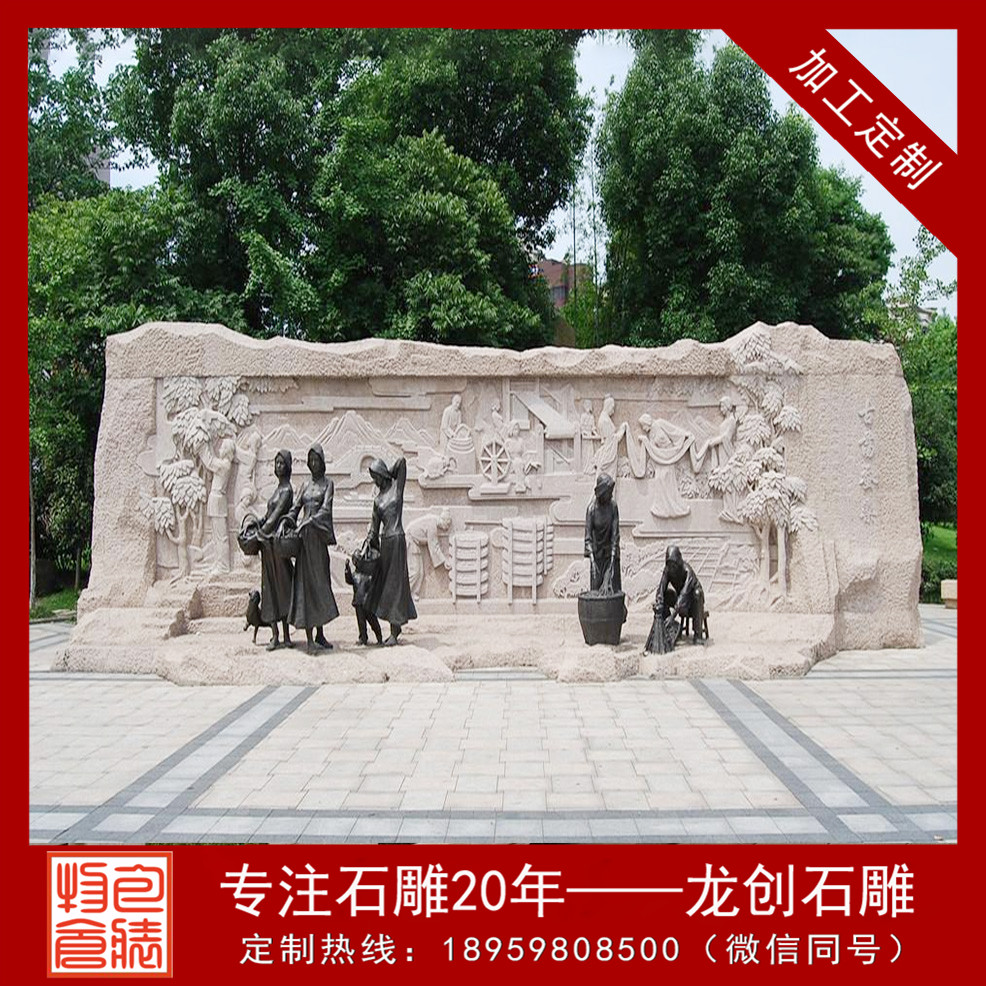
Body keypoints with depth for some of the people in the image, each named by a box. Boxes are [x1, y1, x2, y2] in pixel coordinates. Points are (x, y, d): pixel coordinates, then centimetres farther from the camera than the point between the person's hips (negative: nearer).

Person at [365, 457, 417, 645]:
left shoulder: (397, 487, 1)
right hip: (384, 541, 6)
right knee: (383, 582, 7)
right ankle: (396, 627, 18)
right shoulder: (377, 499, 14)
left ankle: (394, 632, 0)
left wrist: (390, 474, 9)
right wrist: (369, 544, 12)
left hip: (396, 539, -6)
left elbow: (402, 461, -5)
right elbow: (374, 526, 16)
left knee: (394, 582, -4)